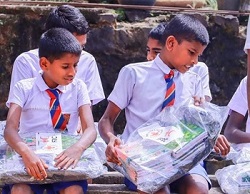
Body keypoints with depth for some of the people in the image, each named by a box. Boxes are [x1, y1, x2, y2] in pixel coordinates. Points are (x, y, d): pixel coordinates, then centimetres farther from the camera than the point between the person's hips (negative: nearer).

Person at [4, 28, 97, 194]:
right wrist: (26, 152, -36)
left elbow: (90, 129, -5)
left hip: (64, 158, 1)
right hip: (31, 158, -1)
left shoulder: (78, 88, 5)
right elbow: (10, 128, -13)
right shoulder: (24, 88, 0)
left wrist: (78, 148, -30)